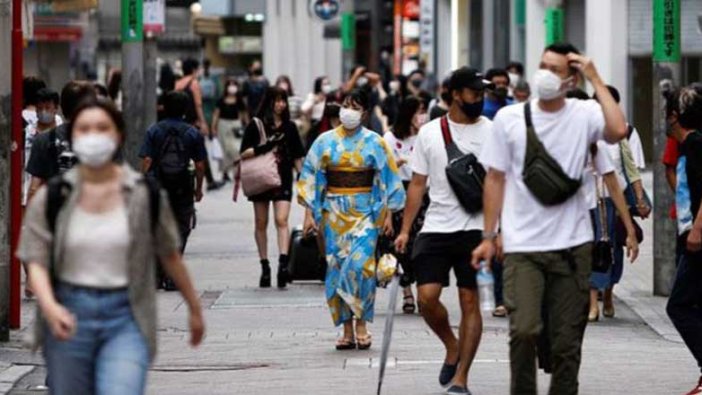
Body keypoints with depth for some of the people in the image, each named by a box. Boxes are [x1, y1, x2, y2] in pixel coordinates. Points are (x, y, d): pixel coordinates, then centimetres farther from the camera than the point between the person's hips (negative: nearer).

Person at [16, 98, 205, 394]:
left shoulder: (145, 195, -1)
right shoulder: (52, 197, -1)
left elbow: (170, 256, 10)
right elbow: (36, 261, -6)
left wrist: (195, 308, 17)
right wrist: (49, 306, -25)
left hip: (125, 316, -2)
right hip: (70, 315, 2)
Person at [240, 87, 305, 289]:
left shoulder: (289, 127, 9)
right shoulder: (256, 126, 1)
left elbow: (297, 156, 13)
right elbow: (244, 153, -3)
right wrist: (262, 148, -18)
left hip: (283, 179, 0)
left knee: (282, 220, -15)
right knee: (261, 224, 6)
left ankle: (283, 263, -25)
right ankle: (265, 266, 15)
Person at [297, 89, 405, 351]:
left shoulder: (374, 143, 3)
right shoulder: (325, 142, 5)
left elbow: (388, 179, 5)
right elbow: (311, 177, 6)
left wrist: (388, 214, -1)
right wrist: (309, 213, 0)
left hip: (366, 211, -2)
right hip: (334, 210, 2)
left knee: (360, 263, -17)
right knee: (337, 267, 0)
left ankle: (361, 324, -5)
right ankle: (347, 329, 7)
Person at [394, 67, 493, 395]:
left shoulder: (491, 132, 2)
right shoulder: (429, 133, 7)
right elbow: (418, 185, 11)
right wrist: (405, 230, 5)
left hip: (476, 228, -2)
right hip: (436, 228, 2)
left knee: (470, 302, -2)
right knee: (427, 297, -8)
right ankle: (452, 347, 21)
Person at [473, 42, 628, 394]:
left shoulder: (585, 114, 0)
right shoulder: (509, 118, 3)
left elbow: (618, 130, -22)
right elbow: (496, 179, 8)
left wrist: (595, 79, -14)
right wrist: (489, 237, 6)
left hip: (572, 245, 0)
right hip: (523, 246, 0)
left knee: (567, 341, 5)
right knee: (524, 329, -16)